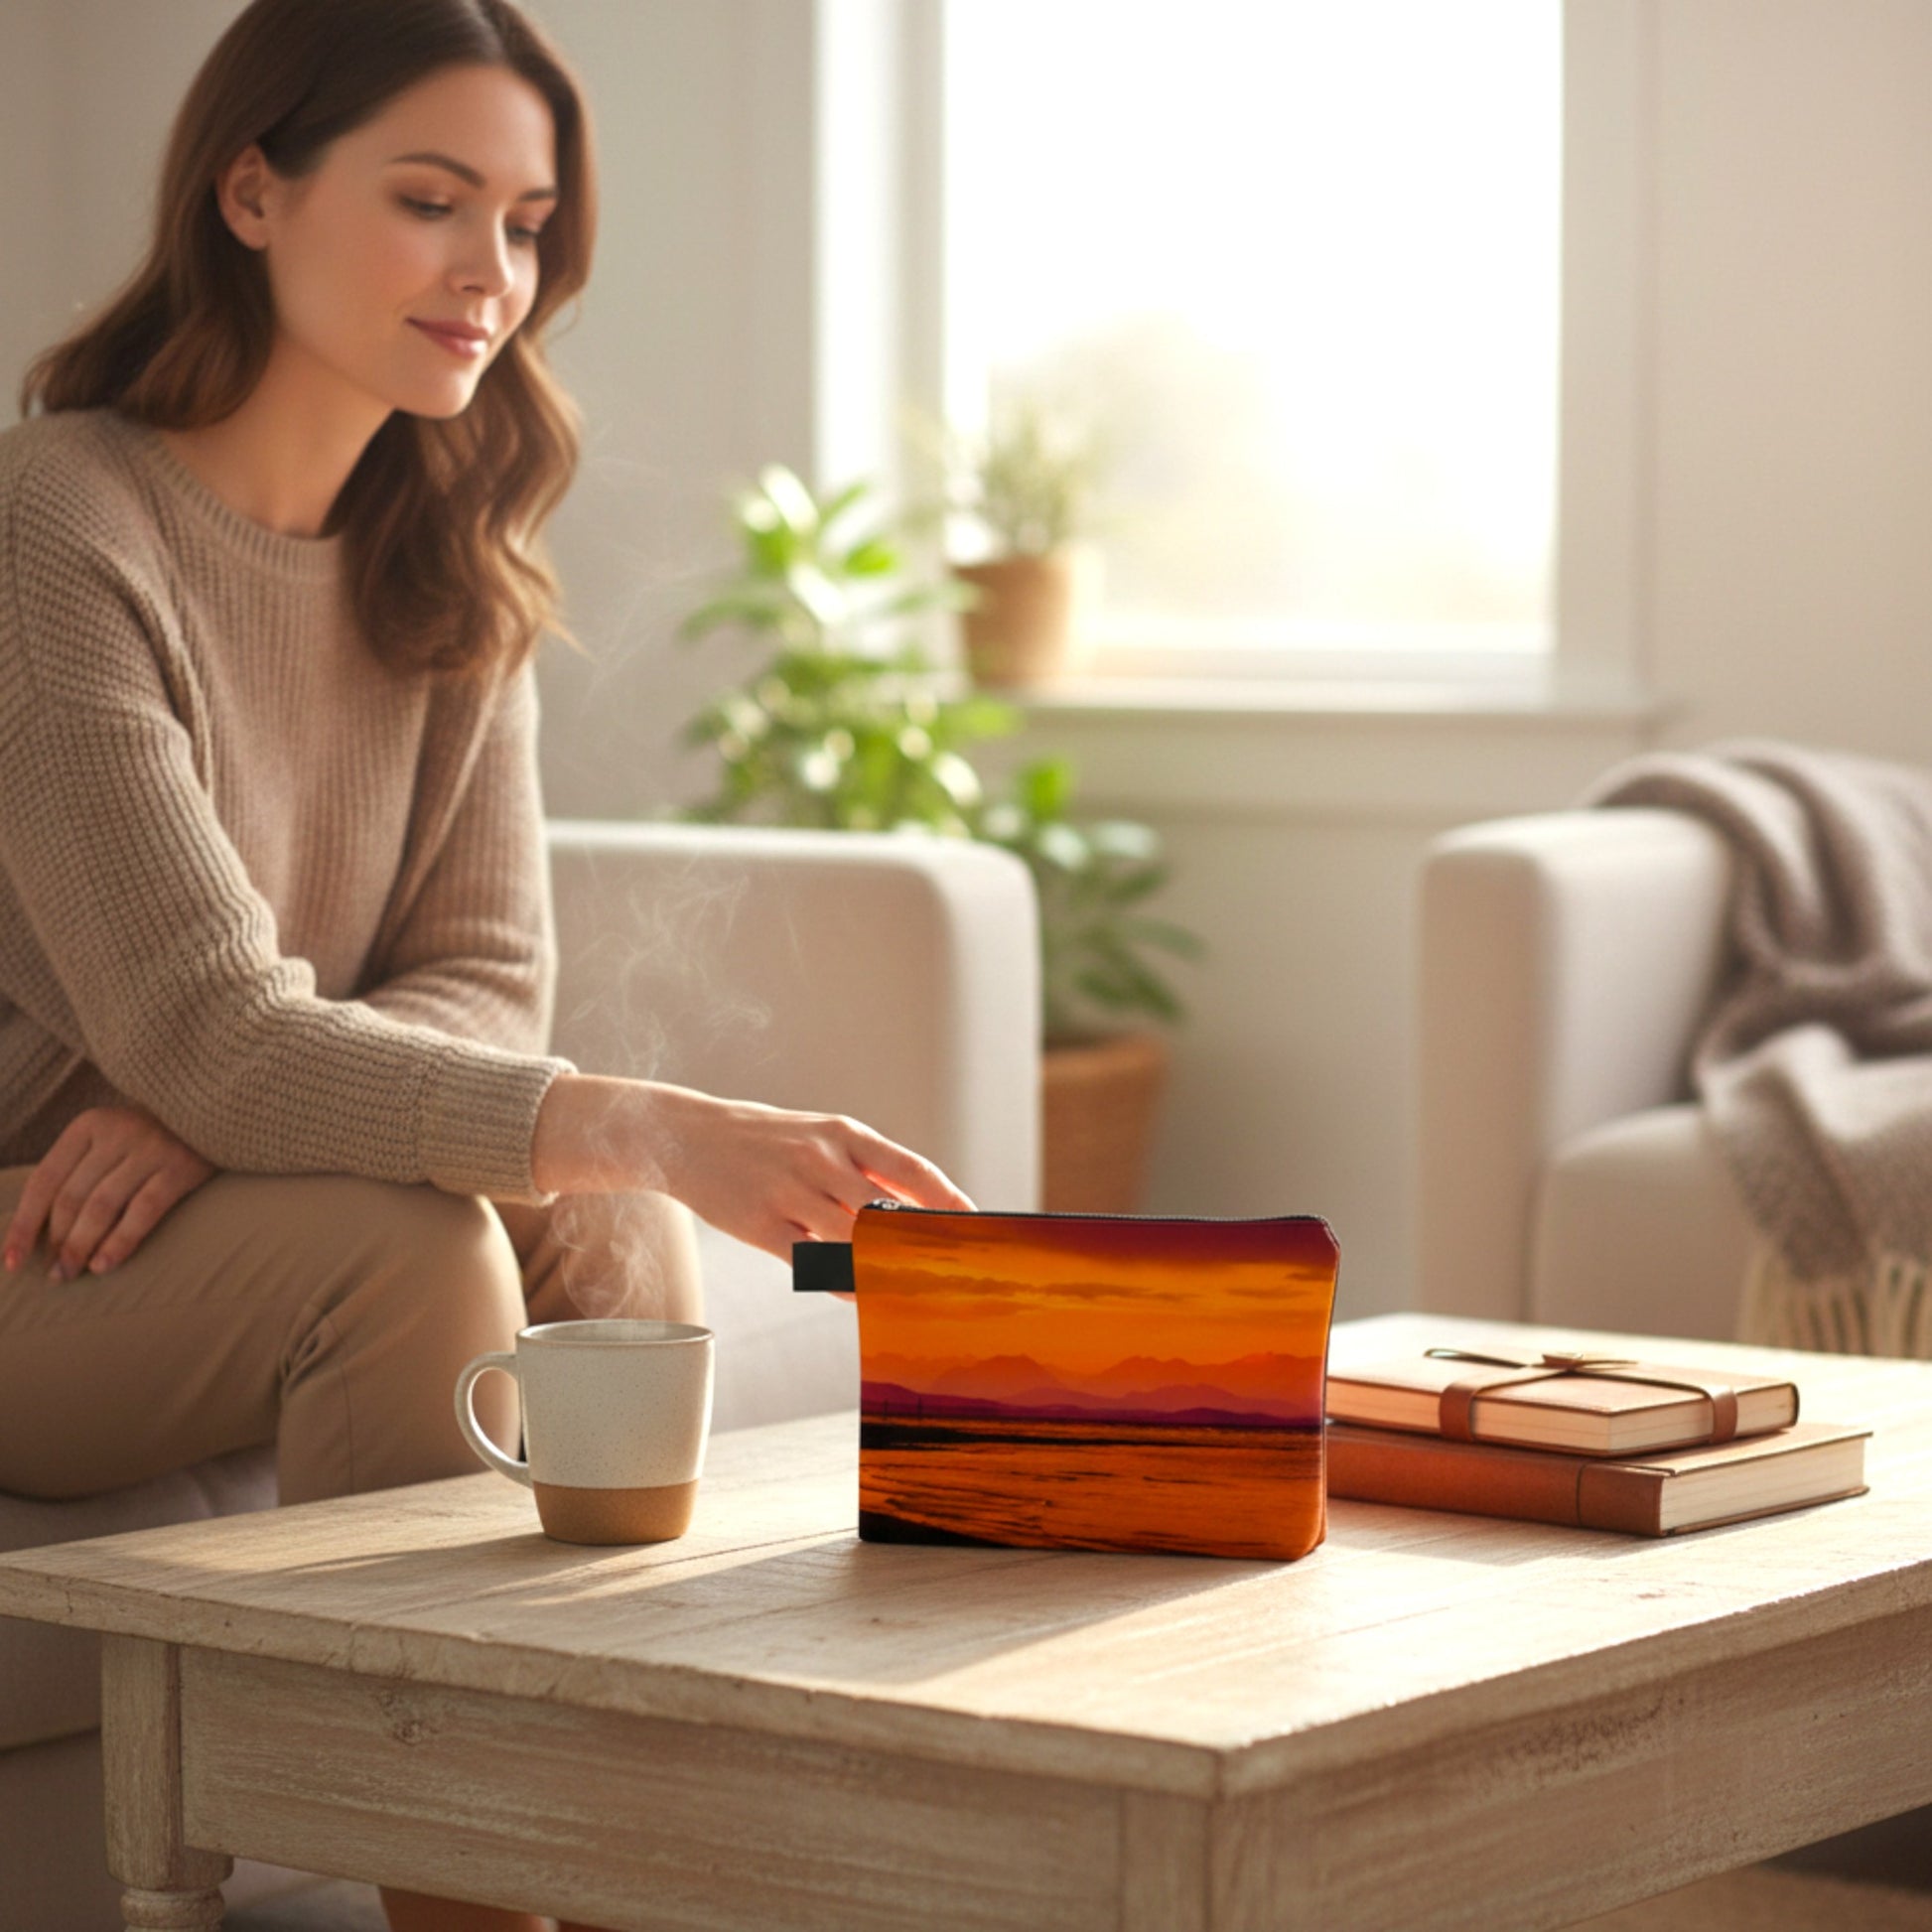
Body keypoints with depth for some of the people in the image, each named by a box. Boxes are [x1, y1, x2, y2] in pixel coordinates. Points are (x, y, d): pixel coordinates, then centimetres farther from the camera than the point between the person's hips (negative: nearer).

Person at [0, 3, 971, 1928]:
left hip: (192, 1220, 6)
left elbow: (488, 982, 0)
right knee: (409, 1240, -30)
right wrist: (648, 1127, -40)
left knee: (607, 1229, -19)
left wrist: (195, 1105, -20)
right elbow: (205, 1030, -28)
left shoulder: (445, 560, 4)